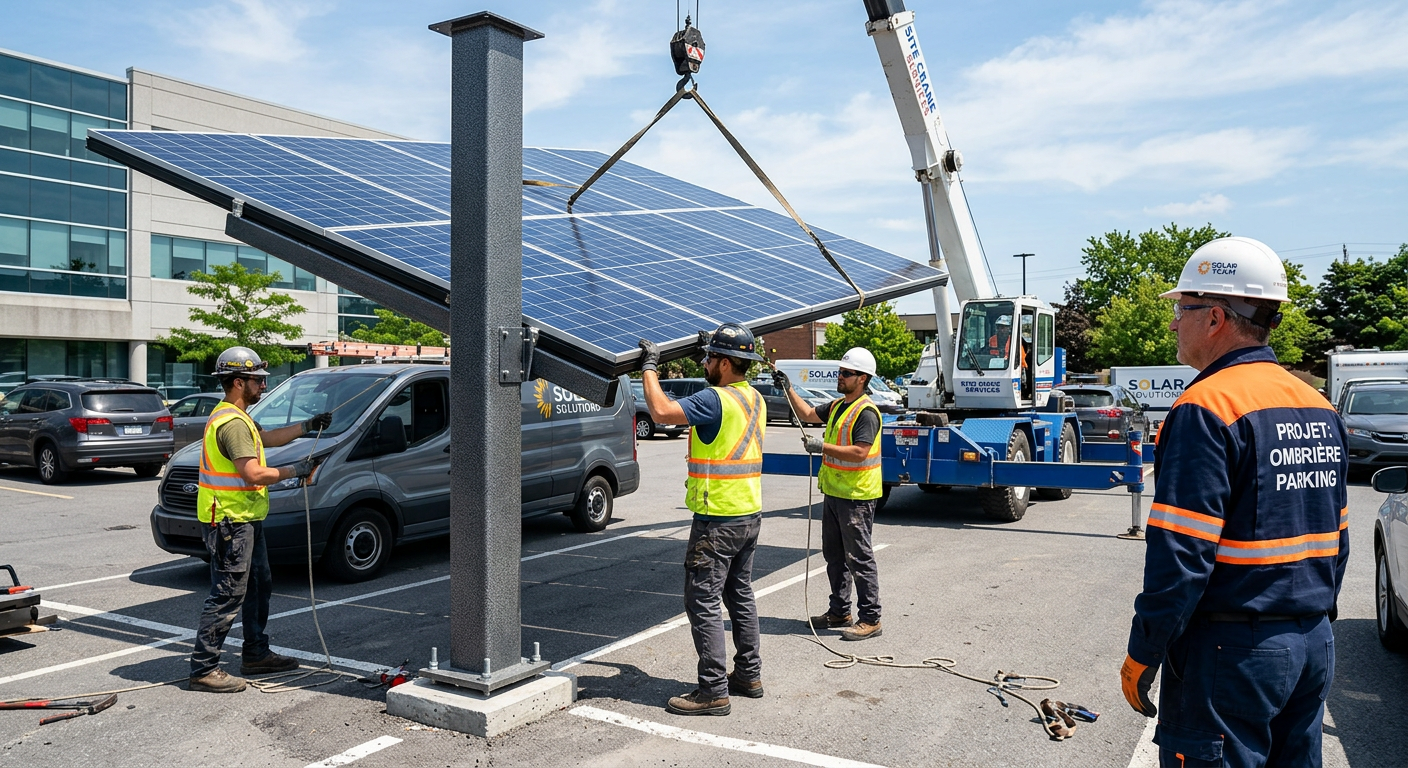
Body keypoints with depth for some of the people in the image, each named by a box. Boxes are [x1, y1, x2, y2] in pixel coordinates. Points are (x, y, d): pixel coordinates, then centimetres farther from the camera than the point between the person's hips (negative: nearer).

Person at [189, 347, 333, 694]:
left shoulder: (236, 417, 14)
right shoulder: (232, 423, -20)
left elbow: (268, 438, 30)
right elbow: (253, 474, -26)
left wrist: (308, 426, 22)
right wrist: (295, 470, -15)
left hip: (245, 519, 11)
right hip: (230, 521, -11)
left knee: (259, 586, 19)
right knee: (227, 596, -6)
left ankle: (256, 654, 29)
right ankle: (203, 669, 2)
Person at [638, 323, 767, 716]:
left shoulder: (715, 400, -19)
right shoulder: (755, 398, 9)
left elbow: (661, 411, -25)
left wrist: (649, 366, -12)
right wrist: (713, 347, 35)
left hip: (718, 519, -9)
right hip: (749, 513, 9)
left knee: (703, 601, -3)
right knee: (740, 594, 18)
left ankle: (713, 691, 1)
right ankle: (749, 675, 27)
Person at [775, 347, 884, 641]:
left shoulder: (866, 412, -17)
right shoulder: (838, 406, 13)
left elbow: (860, 452, -26)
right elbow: (808, 414, 27)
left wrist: (823, 447, -24)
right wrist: (788, 390, 17)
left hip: (856, 498, -10)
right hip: (834, 494, 10)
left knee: (859, 558, -4)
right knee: (834, 556, 17)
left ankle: (870, 619, 4)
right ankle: (839, 611, 28)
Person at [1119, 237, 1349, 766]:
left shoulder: (1206, 409, -18)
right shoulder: (1319, 410, 9)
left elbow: (1181, 556, -22)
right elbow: (1336, 538, 16)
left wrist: (1141, 656, -13)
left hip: (1232, 650, -8)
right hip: (1313, 644, 8)